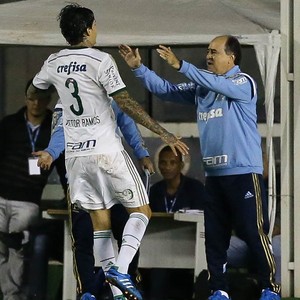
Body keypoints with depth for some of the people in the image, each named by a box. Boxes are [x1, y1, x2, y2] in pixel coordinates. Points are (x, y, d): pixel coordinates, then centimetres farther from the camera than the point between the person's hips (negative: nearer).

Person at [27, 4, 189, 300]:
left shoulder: (54, 63, 7)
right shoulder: (100, 61, -11)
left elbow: (33, 90, 27)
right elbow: (126, 104, -15)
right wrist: (164, 133, -14)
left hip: (75, 154, 6)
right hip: (106, 151, -5)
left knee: (100, 221, 8)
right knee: (141, 210, 6)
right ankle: (120, 270, -15)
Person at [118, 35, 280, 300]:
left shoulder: (244, 82, -7)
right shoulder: (201, 87, 15)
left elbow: (217, 84, -25)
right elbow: (166, 91, 16)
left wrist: (180, 65, -28)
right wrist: (139, 69, 5)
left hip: (244, 172, -7)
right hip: (214, 174, 7)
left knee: (255, 233, -7)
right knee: (214, 236, 6)